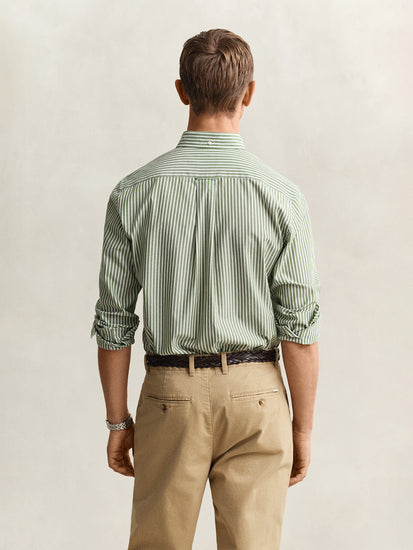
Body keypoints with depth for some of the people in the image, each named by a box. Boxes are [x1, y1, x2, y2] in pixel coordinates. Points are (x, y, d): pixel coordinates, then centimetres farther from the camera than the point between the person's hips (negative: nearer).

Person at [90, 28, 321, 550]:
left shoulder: (133, 192, -5)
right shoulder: (281, 194, -9)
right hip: (255, 392, -1)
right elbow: (299, 326, -8)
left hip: (170, 391, 1)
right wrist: (303, 426, 3)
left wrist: (118, 420, 8)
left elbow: (114, 321, -2)